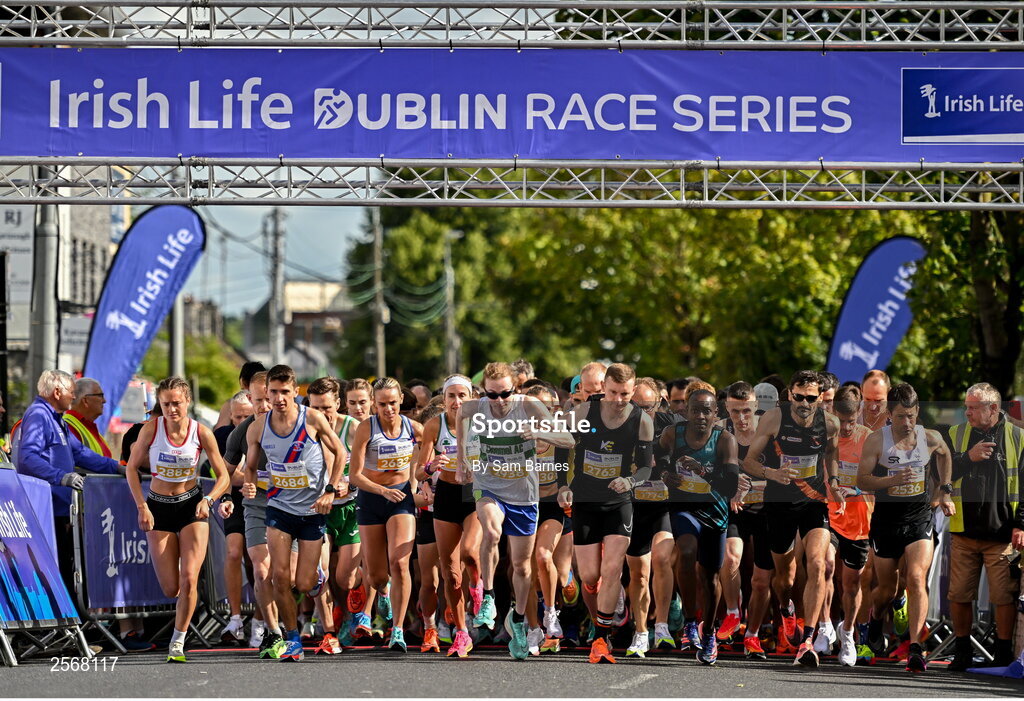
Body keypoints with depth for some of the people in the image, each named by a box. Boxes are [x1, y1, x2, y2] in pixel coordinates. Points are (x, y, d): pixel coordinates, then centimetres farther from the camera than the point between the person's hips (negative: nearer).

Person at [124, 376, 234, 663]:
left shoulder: (201, 432, -10)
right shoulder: (151, 429, -10)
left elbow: (223, 477, -3)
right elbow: (132, 468, 1)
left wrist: (209, 500, -21)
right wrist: (142, 506, -8)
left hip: (192, 507, 0)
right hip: (158, 508, 0)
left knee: (189, 579, -15)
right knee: (171, 589, -1)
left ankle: (178, 642, 0)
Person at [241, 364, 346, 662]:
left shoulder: (312, 419, -10)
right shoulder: (257, 428, -4)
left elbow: (339, 452, 1)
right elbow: (251, 466, 10)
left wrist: (331, 490, -8)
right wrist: (249, 485, -12)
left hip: (313, 509, -2)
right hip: (279, 508, 2)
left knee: (303, 584, -3)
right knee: (280, 576, -10)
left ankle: (316, 575, 35)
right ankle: (292, 638, 5)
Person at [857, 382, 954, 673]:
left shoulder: (931, 438, -1)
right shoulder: (876, 440, -9)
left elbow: (945, 454, 23)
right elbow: (862, 480, -10)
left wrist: (944, 490, 18)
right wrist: (893, 480, -26)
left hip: (919, 517, 1)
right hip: (886, 518, -1)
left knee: (917, 580, -18)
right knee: (887, 588, 11)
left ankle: (915, 648, -21)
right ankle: (875, 620, 46)